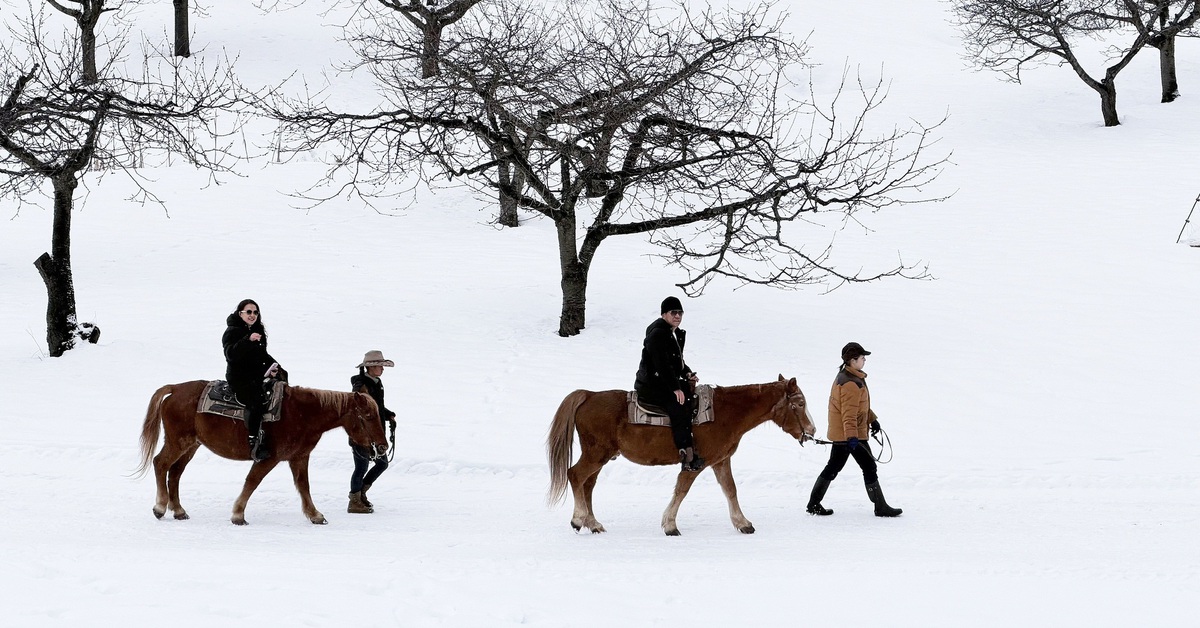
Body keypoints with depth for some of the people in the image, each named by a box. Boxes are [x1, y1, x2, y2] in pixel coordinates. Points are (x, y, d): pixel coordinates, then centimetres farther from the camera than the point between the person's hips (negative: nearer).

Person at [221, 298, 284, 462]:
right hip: (239, 379, -8)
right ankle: (256, 444, -31)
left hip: (257, 377, 8)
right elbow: (231, 354, -23)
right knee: (256, 401, -31)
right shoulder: (232, 332, -6)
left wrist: (273, 366, 5)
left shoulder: (258, 331, 18)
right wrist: (248, 340, -35)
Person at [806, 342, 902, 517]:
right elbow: (849, 414, -28)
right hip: (850, 434, -10)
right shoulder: (851, 384, -21)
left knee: (833, 468, 14)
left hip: (839, 434, 10)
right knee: (869, 467, -2)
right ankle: (880, 507, 3)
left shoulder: (843, 377, 13)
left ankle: (814, 504, 17)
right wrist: (852, 437, -33)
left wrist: (872, 419, 27)